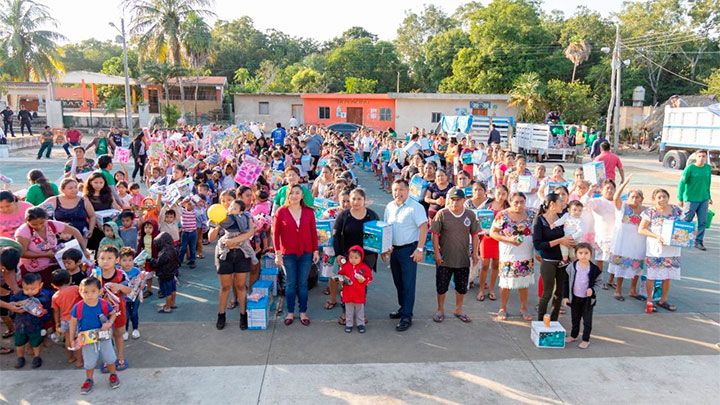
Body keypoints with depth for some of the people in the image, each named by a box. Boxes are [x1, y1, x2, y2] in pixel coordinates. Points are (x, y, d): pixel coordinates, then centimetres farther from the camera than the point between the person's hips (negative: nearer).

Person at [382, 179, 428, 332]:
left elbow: (424, 228, -14)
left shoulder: (416, 207, -11)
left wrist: (419, 249, -19)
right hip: (393, 249, 6)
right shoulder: (389, 207, 8)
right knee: (398, 282, 16)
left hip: (409, 250, -6)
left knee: (408, 284, -3)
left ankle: (407, 317, 2)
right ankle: (403, 308, 32)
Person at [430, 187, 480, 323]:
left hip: (463, 259, 2)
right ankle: (440, 310, 27)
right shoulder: (442, 214, -9)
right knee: (441, 286, 8)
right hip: (444, 259, -2)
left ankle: (458, 309, 33)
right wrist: (437, 253, -10)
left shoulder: (470, 215, -1)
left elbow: (474, 235, 6)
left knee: (462, 286, 14)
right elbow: (435, 234, -7)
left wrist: (475, 253, 3)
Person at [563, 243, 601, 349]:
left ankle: (586, 339, 20)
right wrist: (566, 296, -2)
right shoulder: (571, 267, -9)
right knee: (575, 318, 18)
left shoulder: (594, 269, -13)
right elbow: (567, 282, -1)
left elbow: (597, 282, -1)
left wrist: (592, 289, -20)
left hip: (588, 299, -2)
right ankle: (573, 335, 35)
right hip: (574, 297, 2)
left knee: (587, 320, 6)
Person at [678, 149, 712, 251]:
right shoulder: (690, 168, -10)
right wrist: (680, 199, -15)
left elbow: (708, 184, 16)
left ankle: (698, 241, 15)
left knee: (703, 222, 5)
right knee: (686, 221, 3)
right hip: (691, 199, -5)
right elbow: (682, 183, -11)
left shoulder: (708, 168, 5)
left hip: (704, 200, 5)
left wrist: (709, 197, 17)